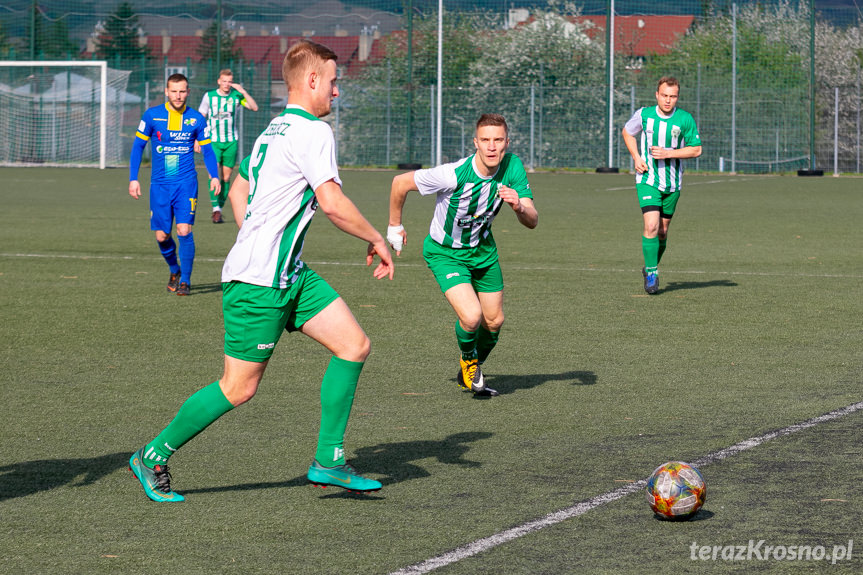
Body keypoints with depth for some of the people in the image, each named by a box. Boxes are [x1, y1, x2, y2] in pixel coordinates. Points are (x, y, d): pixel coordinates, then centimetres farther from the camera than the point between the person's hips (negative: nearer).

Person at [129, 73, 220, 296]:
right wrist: (133, 179, 2)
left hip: (186, 183, -1)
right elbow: (138, 146, 7)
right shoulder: (152, 115, 0)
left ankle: (185, 280, -3)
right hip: (160, 184, 1)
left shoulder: (196, 119, 2)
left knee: (184, 230, -14)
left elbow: (207, 150, 9)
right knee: (162, 236, 2)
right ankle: (174, 270, 31)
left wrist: (214, 177, -6)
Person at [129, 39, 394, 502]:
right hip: (259, 281, -10)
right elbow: (332, 203, -21)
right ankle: (153, 456, 11)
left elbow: (238, 191, 25)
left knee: (355, 345, 4)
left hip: (289, 274, 10)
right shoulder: (313, 131, -14)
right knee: (239, 387, -3)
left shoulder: (275, 130, 16)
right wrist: (376, 240, -8)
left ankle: (328, 460, 8)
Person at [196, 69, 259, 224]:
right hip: (213, 141, -2)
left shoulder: (237, 95, 0)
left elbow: (254, 107, -11)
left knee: (226, 177, 4)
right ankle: (216, 209, -19)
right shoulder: (209, 96, -2)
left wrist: (243, 92, -21)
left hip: (231, 141, 2)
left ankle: (219, 209, 13)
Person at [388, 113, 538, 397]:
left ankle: (469, 373, 41)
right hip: (445, 253, -5)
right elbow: (400, 183, -19)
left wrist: (519, 206, -41)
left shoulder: (513, 167, -18)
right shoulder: (454, 174, -32)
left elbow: (532, 222, -17)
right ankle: (469, 361, 13)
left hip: (483, 250, 5)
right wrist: (394, 226, -5)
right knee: (471, 316, -22)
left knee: (494, 321, 11)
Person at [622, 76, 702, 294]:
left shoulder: (685, 119, -7)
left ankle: (651, 267, 33)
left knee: (662, 232, 9)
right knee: (651, 226, -18)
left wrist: (669, 153, -17)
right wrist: (636, 158, -2)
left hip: (672, 183, 2)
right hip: (648, 180, -2)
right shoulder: (644, 114, -6)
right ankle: (651, 273, -8)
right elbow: (627, 132, 13)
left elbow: (696, 149, -3)